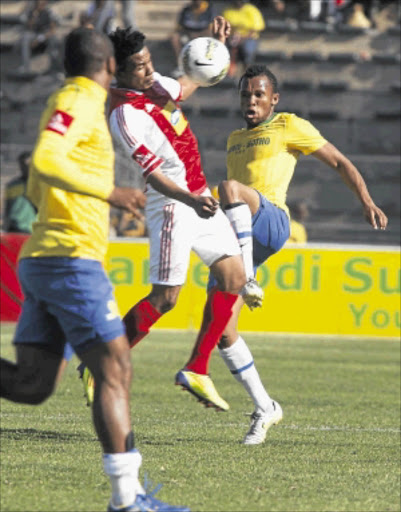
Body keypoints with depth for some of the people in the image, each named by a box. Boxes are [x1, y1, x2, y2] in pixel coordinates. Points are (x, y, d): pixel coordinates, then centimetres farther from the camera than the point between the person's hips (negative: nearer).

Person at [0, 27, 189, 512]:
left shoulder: (71, 101, 22)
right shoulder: (78, 102, -7)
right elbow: (45, 162, -25)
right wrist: (110, 192, -24)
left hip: (40, 261, 10)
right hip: (73, 258, -10)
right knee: (113, 368, -8)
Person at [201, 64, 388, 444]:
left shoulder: (289, 127, 10)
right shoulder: (235, 140, 29)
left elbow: (339, 162, 7)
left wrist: (366, 202, -4)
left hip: (270, 221, -6)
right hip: (235, 236, 6)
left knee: (229, 187, -39)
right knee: (221, 329, -6)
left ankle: (246, 280, -45)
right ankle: (264, 409, 5)